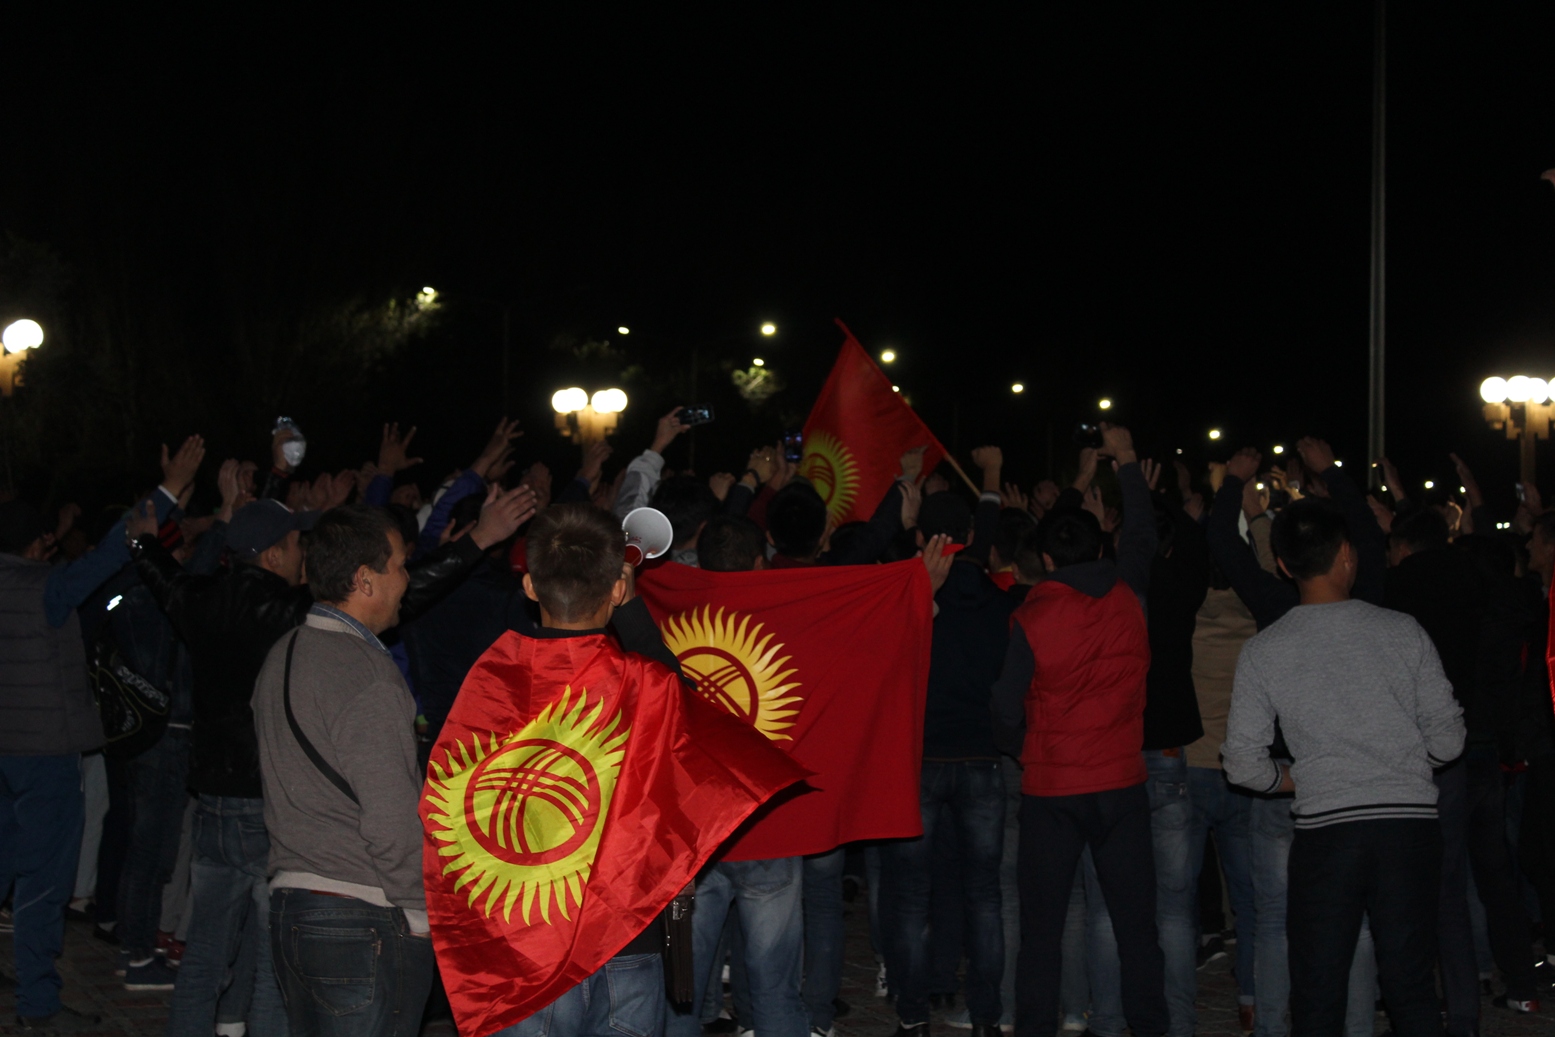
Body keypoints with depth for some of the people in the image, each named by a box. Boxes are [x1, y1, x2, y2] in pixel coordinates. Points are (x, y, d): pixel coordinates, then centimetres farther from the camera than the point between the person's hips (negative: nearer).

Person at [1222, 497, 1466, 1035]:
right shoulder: (1401, 631, 0)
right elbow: (1448, 740, 3)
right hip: (1410, 821, 1)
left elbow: (1243, 763, -1)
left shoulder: (1263, 651, 0)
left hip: (1325, 828, -1)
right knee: (1411, 988, 7)